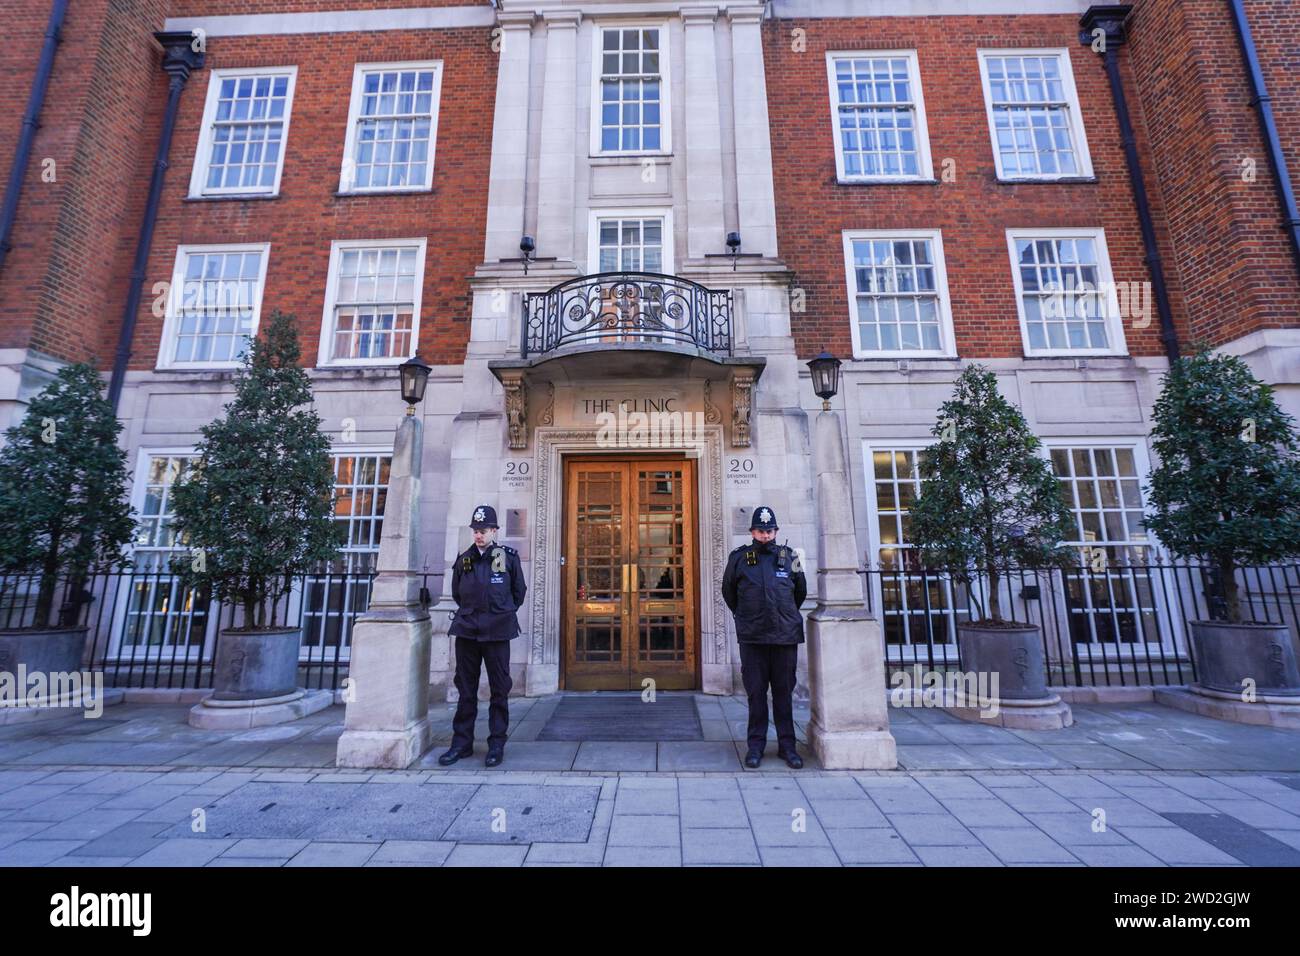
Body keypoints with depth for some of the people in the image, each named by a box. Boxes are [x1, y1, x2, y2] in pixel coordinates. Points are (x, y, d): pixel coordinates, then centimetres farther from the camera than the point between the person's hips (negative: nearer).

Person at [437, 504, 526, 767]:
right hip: (466, 630, 3)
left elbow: (519, 591, 8)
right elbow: (456, 593, 20)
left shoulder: (508, 556, -1)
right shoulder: (464, 559, 8)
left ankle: (497, 744, 13)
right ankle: (461, 742, 21)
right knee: (465, 688, 10)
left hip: (496, 632, -3)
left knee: (499, 689, 3)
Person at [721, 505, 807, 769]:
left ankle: (786, 745, 20)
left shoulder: (789, 557, 6)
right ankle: (756, 745, 17)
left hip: (786, 636, 1)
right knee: (756, 692, 5)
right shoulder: (739, 557, 2)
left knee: (784, 692, 9)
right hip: (752, 637, -1)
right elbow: (728, 591, 16)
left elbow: (800, 591, 20)